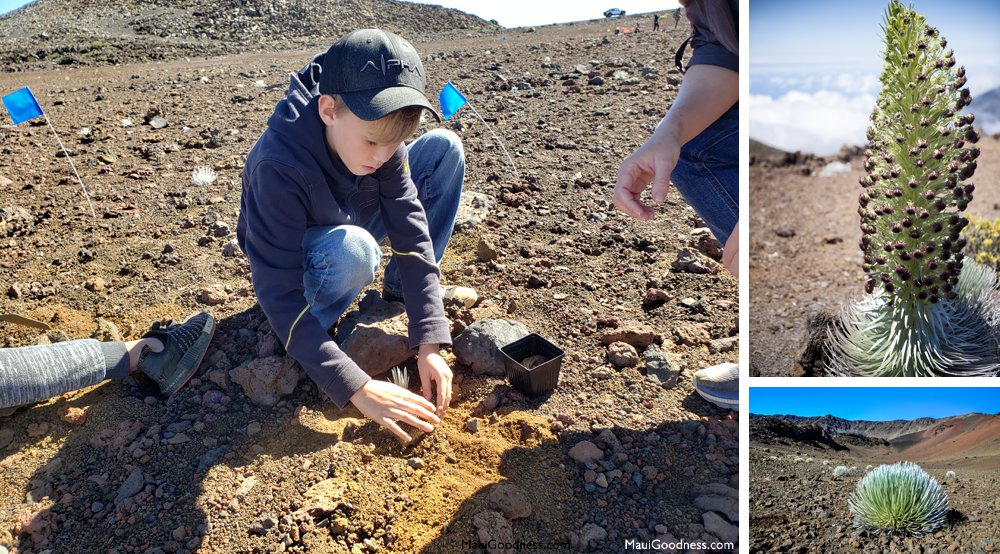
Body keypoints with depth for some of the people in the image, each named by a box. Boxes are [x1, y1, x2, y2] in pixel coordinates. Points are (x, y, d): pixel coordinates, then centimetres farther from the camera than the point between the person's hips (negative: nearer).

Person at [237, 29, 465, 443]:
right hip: (302, 261, -5)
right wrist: (358, 388, -44)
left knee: (445, 148, -11)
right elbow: (278, 296, -38)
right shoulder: (278, 166, -38)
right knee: (354, 250, -42)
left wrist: (429, 344, -31)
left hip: (354, 228, 5)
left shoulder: (378, 135, -23)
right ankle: (302, 340, -10)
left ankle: (400, 288, -1)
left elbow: (411, 230, -23)